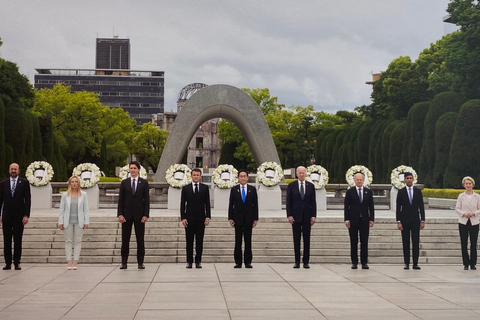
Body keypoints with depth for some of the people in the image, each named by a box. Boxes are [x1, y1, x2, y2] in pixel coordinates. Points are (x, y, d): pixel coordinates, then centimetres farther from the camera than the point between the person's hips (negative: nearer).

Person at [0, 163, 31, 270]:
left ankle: (17, 263, 7)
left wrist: (26, 215, -8)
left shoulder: (24, 182, 2)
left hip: (19, 216, -2)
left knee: (18, 240, 1)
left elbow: (28, 200, -1)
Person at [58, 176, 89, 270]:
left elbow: (86, 209, 5)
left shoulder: (83, 195, 6)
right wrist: (60, 222, 1)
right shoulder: (65, 195, 7)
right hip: (68, 221, 0)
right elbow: (62, 209, 6)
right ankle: (69, 262, 3)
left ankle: (75, 262, 0)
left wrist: (86, 222, -2)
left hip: (79, 222, 0)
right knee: (68, 241, 1)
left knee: (78, 241, -1)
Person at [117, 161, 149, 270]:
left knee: (140, 239, 2)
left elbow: (146, 199, 1)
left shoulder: (144, 183, 4)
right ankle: (124, 262, 9)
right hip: (127, 214, 1)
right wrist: (120, 214, -5)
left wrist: (146, 215, -7)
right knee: (125, 239, 3)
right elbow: (120, 199, 5)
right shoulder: (124, 183, 7)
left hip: (139, 215, -1)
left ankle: (140, 262, 8)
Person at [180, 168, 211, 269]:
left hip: (201, 218, 0)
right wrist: (183, 218, -5)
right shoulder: (185, 188, 7)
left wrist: (207, 217, -3)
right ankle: (189, 261, 7)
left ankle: (198, 261, 8)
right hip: (189, 218, 0)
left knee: (199, 241, 2)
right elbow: (182, 204, 4)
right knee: (189, 241, 2)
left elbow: (207, 203, 6)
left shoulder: (205, 188, 8)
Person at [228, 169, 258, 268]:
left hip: (248, 219, 0)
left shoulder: (252, 189, 6)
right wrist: (230, 218, -2)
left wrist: (255, 218, 0)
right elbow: (231, 204, 5)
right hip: (238, 218, 0)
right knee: (238, 241, 2)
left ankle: (248, 262, 6)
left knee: (248, 241, 2)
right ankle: (238, 262, 6)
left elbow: (255, 204, 5)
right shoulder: (234, 189, 5)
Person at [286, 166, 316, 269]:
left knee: (307, 239, 2)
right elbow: (288, 202, 2)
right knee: (296, 239, 3)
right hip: (296, 216, -1)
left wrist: (313, 216, -2)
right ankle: (297, 261, 8)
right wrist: (289, 215, -7)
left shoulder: (310, 186, 6)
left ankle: (306, 261, 7)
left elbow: (313, 202, 5)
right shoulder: (291, 186, 3)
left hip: (307, 216, 1)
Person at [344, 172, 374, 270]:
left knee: (364, 242, 1)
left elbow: (371, 207, 9)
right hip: (353, 220, -1)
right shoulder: (350, 192, 4)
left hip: (364, 220, 1)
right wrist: (347, 219, -6)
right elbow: (346, 207, 2)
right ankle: (354, 262, 7)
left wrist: (371, 219, 1)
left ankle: (364, 262, 5)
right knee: (353, 242, 2)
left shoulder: (368, 192, 9)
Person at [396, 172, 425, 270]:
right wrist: (398, 221, -6)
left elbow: (421, 207, 7)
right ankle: (406, 263, 5)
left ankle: (415, 263, 2)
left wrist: (422, 220, 0)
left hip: (415, 220, 1)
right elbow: (398, 208, 1)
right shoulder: (401, 192, 3)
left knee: (416, 242, -1)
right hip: (405, 221, -1)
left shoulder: (418, 191, 7)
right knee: (406, 243, 1)